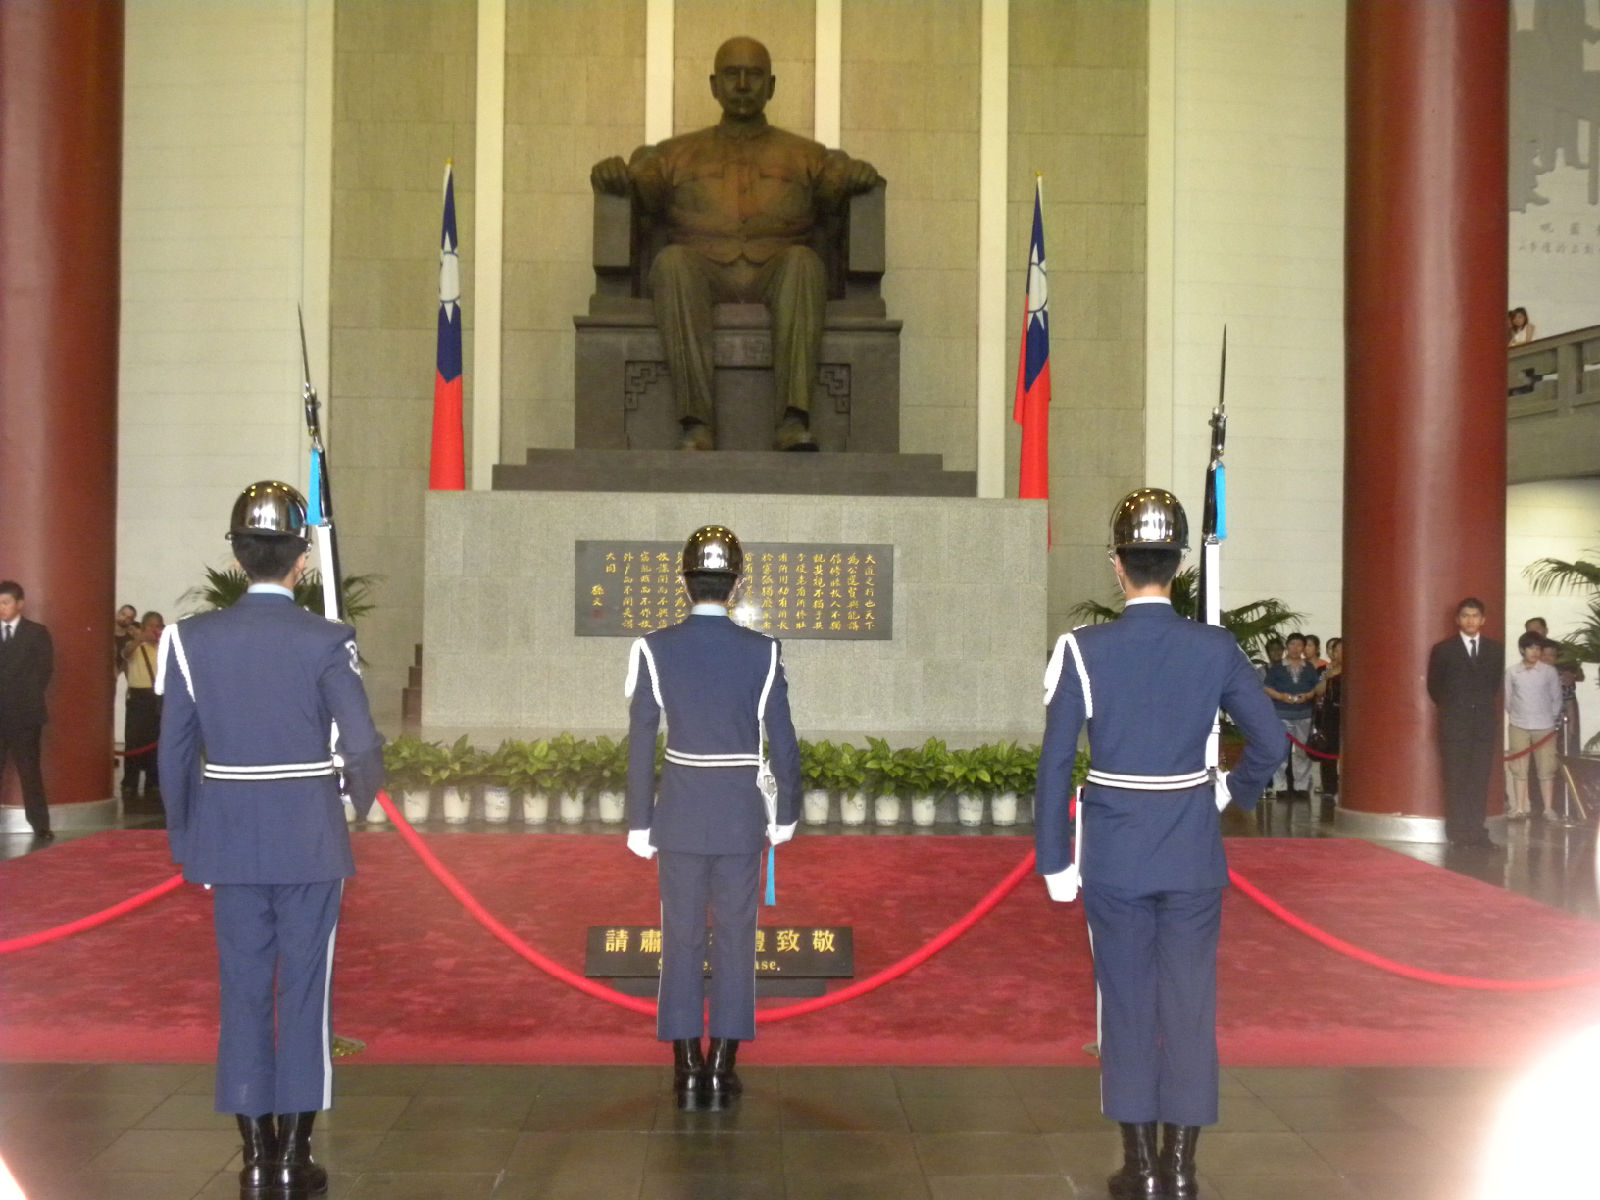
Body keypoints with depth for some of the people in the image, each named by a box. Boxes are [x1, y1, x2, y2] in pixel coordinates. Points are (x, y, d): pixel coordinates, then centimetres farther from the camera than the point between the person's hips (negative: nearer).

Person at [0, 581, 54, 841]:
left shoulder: (36, 633, 3)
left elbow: (45, 669, 1)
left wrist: (27, 698, -3)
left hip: (24, 713, -2)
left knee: (29, 769, 3)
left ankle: (40, 825, 8)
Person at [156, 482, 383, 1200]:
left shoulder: (193, 637, -2)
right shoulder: (325, 641, -11)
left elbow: (176, 753, 0)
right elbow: (362, 747, -14)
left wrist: (185, 844, 11)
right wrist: (361, 802, 8)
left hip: (229, 843, 3)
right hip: (308, 842, -2)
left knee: (243, 994, 11)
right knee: (305, 994, 7)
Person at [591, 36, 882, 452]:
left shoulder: (805, 156, 27)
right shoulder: (677, 153, 28)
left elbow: (837, 182, 11)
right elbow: (639, 185, 13)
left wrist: (858, 175, -13)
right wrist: (613, 174, -10)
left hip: (775, 275, 0)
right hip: (704, 273, 0)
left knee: (803, 260, -33)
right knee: (672, 260, -33)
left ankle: (795, 420, -45)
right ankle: (697, 424, -42)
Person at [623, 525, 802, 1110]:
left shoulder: (655, 649, -7)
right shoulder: (761, 651, -7)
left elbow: (641, 742, -5)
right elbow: (782, 740, -3)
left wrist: (639, 821, 4)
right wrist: (786, 813, 10)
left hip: (680, 812, 0)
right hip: (741, 813, 0)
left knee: (681, 938, 9)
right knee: (735, 938, 8)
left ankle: (687, 1069, 13)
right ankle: (722, 1069, 12)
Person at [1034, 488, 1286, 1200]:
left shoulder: (1084, 650, -10)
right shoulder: (1216, 649, -5)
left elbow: (1055, 764, -9)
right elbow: (1271, 742, -1)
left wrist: (1055, 860, -2)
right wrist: (1234, 790, 18)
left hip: (1114, 853, -1)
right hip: (1193, 852, 1)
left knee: (1126, 1003, 9)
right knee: (1191, 1004, 9)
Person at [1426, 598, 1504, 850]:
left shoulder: (1495, 649, 8)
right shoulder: (1443, 649, 1)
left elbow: (1496, 682, 17)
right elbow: (1434, 685, 8)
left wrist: (1483, 704, 11)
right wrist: (1450, 708, 9)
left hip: (1485, 722, 2)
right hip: (1454, 724, -2)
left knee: (1480, 779, 1)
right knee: (1456, 779, -2)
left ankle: (1476, 832, 4)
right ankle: (1459, 833, 1)